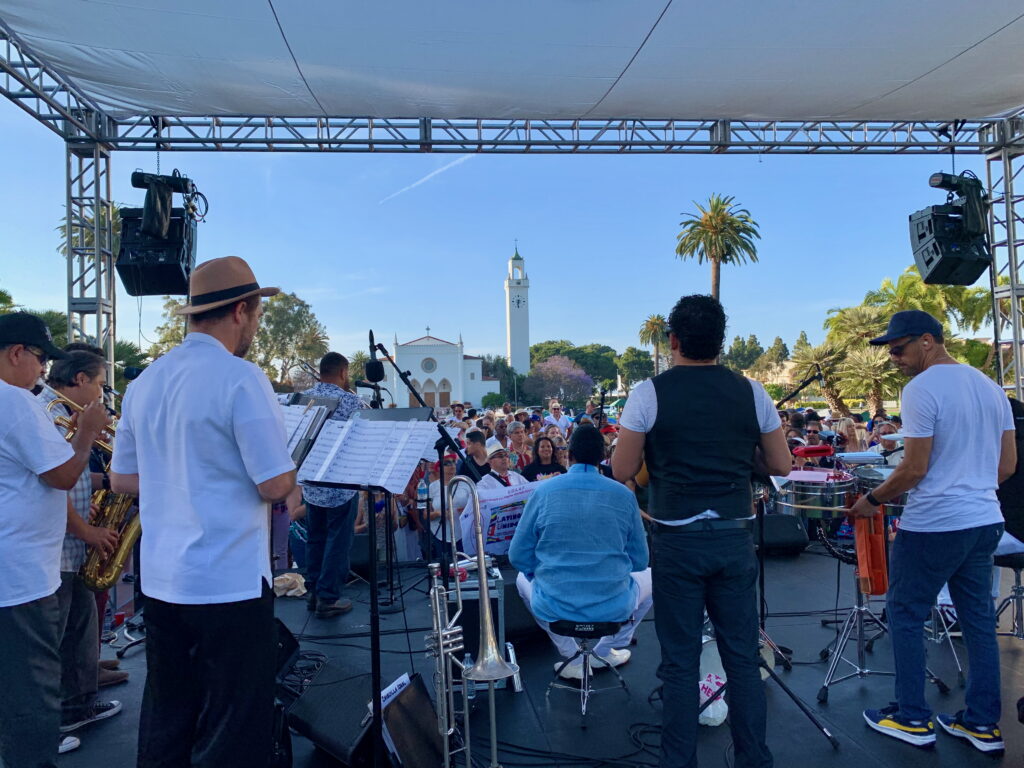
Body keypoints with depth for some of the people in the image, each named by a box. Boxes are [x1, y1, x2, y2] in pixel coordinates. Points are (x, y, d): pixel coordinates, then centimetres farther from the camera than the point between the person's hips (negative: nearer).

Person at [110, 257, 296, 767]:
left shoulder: (144, 382, 6)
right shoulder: (241, 377, -16)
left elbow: (121, 480, 13)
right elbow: (275, 485, -17)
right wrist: (285, 475, 4)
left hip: (159, 580, 8)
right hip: (231, 583, -7)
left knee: (164, 723, 21)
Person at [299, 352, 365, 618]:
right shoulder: (351, 401, -14)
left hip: (311, 482, 6)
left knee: (315, 539, 16)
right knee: (338, 541, 3)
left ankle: (313, 592, 25)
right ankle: (328, 599, 7)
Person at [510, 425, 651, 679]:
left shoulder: (544, 491, -5)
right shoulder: (624, 495, -4)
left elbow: (518, 556, 0)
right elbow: (640, 561, 5)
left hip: (553, 608, 0)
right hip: (613, 608, 0)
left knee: (523, 578, 34)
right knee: (650, 576, 31)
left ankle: (572, 658, 25)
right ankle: (606, 651, 30)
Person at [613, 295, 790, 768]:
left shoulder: (649, 393, -8)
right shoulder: (751, 392, 1)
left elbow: (622, 472, -5)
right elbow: (781, 466, 7)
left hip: (677, 540, -3)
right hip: (734, 537, 3)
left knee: (680, 661, 7)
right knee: (743, 657, 13)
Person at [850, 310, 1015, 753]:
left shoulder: (921, 389, -15)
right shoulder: (990, 387, 9)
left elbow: (915, 470, -17)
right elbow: (1007, 464, 12)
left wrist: (873, 499, -4)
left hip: (933, 525, -8)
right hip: (985, 521, 8)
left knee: (904, 615, 6)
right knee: (978, 620, 14)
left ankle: (913, 720, 14)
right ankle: (983, 724, 23)